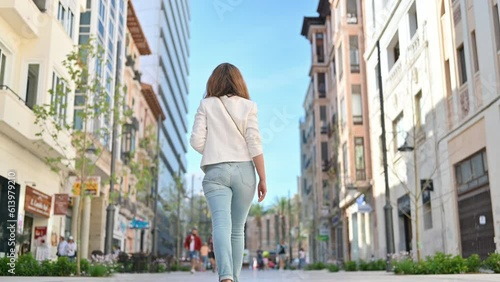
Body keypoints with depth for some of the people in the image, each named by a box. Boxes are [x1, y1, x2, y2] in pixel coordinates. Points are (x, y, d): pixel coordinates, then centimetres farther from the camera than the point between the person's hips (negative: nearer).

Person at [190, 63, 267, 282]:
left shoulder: (206, 105, 5)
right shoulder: (248, 106, 4)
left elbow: (196, 141, -2)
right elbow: (255, 144, -3)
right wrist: (263, 178, 1)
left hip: (215, 172, -1)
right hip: (244, 170, 1)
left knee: (221, 224, -13)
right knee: (237, 229, 12)